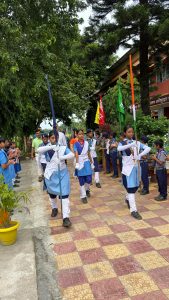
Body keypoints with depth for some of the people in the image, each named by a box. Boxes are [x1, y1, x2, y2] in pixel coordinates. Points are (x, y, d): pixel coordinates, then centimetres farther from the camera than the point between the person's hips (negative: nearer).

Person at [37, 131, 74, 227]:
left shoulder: (63, 147, -5)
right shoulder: (47, 148, -4)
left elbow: (72, 155, -19)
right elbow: (39, 150, -25)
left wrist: (62, 157, -37)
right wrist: (51, 147, -39)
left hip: (62, 173, -1)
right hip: (51, 174, 2)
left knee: (65, 194, -9)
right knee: (52, 193, 21)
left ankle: (66, 217, -7)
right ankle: (54, 208, 47)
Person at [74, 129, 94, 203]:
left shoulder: (86, 143, 5)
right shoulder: (76, 144, -4)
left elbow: (89, 154, 11)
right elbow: (76, 154, -15)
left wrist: (91, 163, 13)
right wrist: (77, 163, -28)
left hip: (86, 162, 2)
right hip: (80, 163, -2)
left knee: (89, 179, -4)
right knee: (81, 181, 3)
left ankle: (87, 189, 28)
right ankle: (83, 196, 14)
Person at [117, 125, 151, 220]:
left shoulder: (137, 143, 6)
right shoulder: (122, 143, -6)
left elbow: (148, 148, -5)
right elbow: (119, 148, -30)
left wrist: (140, 155, -21)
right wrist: (130, 144, -43)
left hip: (136, 167, 5)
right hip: (128, 168, -5)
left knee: (136, 186, 16)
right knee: (131, 189, -6)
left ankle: (128, 199, 44)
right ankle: (133, 210, -1)